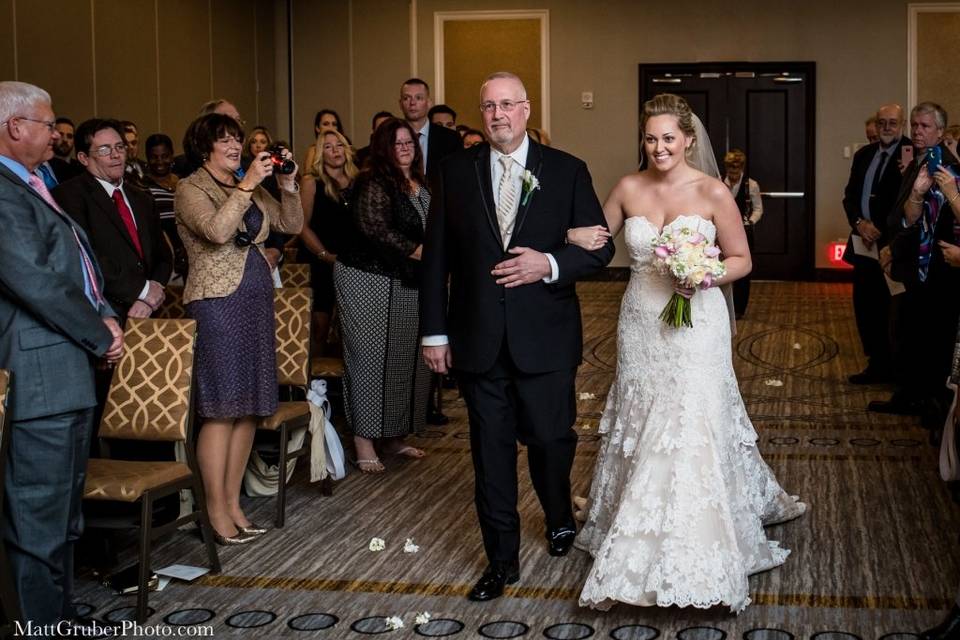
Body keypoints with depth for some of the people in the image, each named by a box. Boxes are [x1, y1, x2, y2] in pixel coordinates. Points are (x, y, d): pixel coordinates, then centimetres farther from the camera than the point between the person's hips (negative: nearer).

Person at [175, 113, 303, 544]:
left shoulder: (252, 188, 16)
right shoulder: (191, 189, -3)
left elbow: (291, 225, 13)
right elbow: (216, 230, -21)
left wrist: (288, 186, -1)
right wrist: (247, 185, -20)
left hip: (257, 300, 7)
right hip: (216, 302, -7)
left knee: (249, 407, 7)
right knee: (222, 408, -7)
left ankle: (233, 502, 16)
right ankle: (216, 511, 0)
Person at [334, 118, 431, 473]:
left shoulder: (420, 185, 14)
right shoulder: (374, 183, -11)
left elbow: (430, 229, 25)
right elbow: (375, 228, -19)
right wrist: (419, 253, -17)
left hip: (406, 284, 8)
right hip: (369, 281, -8)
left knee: (405, 359, 9)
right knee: (371, 357, -5)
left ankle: (393, 438, 20)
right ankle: (364, 442, 1)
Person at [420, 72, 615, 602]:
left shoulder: (567, 171, 1)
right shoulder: (456, 171, 4)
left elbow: (599, 247, 1)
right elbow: (437, 256, 4)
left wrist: (549, 265, -17)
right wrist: (435, 331, 2)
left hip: (545, 337, -1)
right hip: (478, 338, 1)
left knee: (550, 438, 7)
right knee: (490, 451, 7)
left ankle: (559, 519, 39)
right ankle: (502, 559, 20)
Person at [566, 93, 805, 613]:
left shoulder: (713, 193, -7)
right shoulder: (628, 189, 2)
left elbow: (741, 260, -1)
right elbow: (597, 240, 13)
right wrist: (572, 236, -9)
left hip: (695, 325, -3)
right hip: (641, 326, 4)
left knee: (691, 429, -6)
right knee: (641, 429, 12)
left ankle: (692, 558, 5)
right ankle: (636, 549, 27)